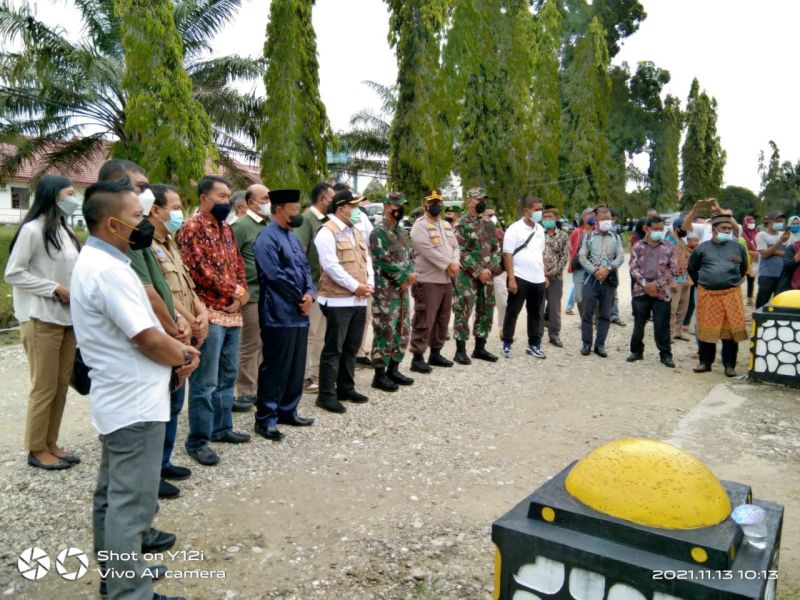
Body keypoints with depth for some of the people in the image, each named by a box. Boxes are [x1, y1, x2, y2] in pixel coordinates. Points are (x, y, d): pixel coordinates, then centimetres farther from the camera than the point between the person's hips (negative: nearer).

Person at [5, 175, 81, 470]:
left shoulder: (64, 230, 12)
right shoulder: (33, 230, -12)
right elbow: (13, 273, -13)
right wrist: (55, 289, -16)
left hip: (67, 318, 7)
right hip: (42, 319, -7)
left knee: (61, 385, 12)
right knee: (44, 387, 1)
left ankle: (51, 443, 24)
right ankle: (36, 449, 15)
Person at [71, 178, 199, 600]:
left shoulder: (94, 261, 11)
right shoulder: (108, 269, -22)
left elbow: (143, 328, 15)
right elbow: (148, 339, -23)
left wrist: (176, 350, 3)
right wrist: (184, 356, -4)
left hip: (119, 399, 11)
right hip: (135, 404, -11)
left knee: (113, 496, 21)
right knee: (131, 504, -3)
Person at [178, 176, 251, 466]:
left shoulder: (226, 229, 16)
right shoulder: (192, 228, -10)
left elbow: (238, 265, 15)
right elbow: (200, 271, -17)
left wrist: (241, 294, -4)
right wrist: (235, 292, -9)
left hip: (232, 313, 8)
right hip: (209, 313, -8)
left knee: (227, 375, 16)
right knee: (205, 381, -3)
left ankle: (222, 427, 29)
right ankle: (197, 441, 6)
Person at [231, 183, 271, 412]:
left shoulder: (268, 225, 15)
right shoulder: (241, 226, -7)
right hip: (252, 294, -7)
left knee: (262, 344, 14)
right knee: (250, 345, 1)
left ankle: (258, 388, 25)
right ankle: (245, 392, 11)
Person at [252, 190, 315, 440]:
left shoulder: (292, 237, 17)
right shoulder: (266, 238, -12)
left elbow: (305, 268, 15)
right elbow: (276, 276, -19)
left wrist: (309, 294, -4)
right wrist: (300, 298, -9)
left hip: (299, 314, 9)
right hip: (279, 314, -9)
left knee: (296, 368, 14)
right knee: (274, 369, -2)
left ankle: (287, 410, 27)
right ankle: (265, 419, 9)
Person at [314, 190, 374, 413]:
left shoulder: (356, 231, 18)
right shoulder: (327, 232, -10)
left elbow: (367, 260, 18)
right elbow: (331, 266, -18)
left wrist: (369, 284, 1)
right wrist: (355, 286, -15)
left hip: (359, 300, 8)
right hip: (338, 300, -8)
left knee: (351, 347, 14)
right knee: (334, 349, -3)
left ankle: (346, 388, 26)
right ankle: (326, 394, 4)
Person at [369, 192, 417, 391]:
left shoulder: (401, 231, 16)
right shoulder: (378, 232, -12)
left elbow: (409, 256, 16)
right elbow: (385, 262, -18)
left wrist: (412, 274, -4)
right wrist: (405, 278, -12)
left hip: (402, 289, 9)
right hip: (385, 291, -9)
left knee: (403, 331, 13)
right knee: (385, 332, -5)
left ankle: (393, 370, 24)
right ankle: (379, 375, 5)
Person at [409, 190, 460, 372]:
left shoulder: (447, 225, 18)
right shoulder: (420, 225, -9)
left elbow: (455, 246, 14)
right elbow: (428, 251, -19)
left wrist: (455, 263, -7)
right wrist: (448, 265, -17)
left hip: (447, 280, 8)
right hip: (428, 280, -8)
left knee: (442, 319, 14)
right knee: (424, 321, -7)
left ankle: (435, 353, 25)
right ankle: (418, 357, 0)